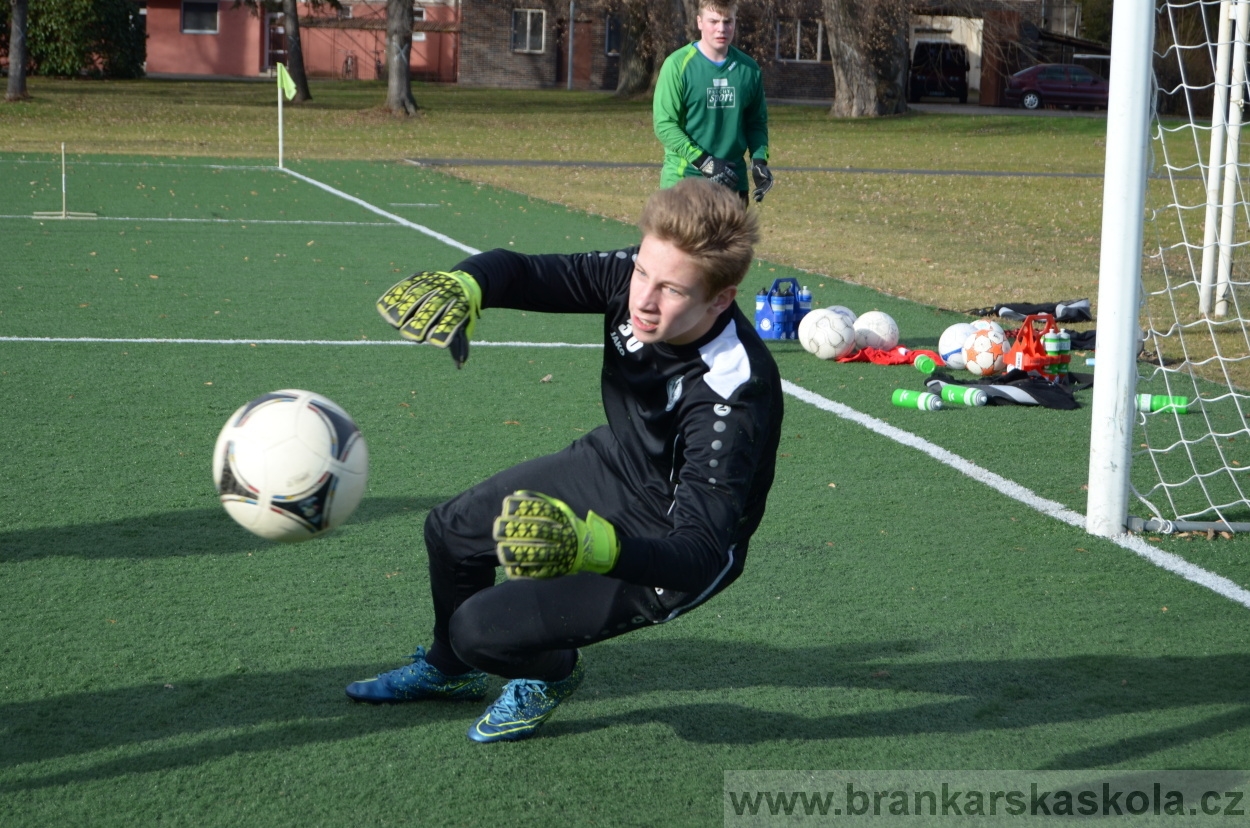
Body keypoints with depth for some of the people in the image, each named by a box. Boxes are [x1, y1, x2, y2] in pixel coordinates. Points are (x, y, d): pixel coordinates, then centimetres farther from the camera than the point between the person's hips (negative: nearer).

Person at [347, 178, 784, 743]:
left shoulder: (732, 399, -40)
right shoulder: (634, 275, -23)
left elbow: (700, 557, -42)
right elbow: (521, 271, -16)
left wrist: (591, 547, -58)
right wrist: (461, 287, -40)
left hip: (666, 546, -7)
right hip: (614, 463, 7)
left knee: (483, 628, -15)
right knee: (451, 530, 21)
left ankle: (551, 674, 23)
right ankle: (450, 670, 51)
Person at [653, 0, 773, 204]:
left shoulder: (749, 69, 5)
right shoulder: (678, 65, -8)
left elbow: (756, 122, 15)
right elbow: (664, 124, -11)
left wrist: (759, 160, -3)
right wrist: (704, 162, -18)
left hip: (732, 181, 4)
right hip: (683, 180, -4)